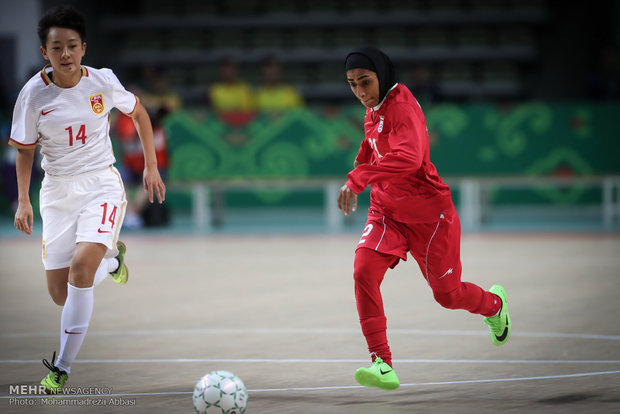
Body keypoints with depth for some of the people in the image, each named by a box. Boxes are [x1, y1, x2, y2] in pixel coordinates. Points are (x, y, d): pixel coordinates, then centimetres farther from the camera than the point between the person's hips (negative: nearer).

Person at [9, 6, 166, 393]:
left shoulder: (102, 81, -8)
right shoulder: (34, 93, -9)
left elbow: (139, 112, 10)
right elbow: (25, 148, 4)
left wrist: (152, 167, 10)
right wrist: (23, 199, -6)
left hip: (101, 184, -2)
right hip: (57, 190, 2)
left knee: (81, 267, -26)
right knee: (61, 295, 2)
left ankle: (62, 368, -17)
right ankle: (112, 257, 37)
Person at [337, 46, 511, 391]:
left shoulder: (402, 107, -23)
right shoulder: (374, 108, 4)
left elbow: (409, 158, -42)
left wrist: (359, 179, -48)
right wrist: (357, 178, 19)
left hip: (428, 214, -7)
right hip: (387, 212, 7)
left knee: (447, 295, 7)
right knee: (364, 271, -20)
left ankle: (494, 304, 44)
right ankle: (383, 365, -21)